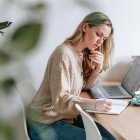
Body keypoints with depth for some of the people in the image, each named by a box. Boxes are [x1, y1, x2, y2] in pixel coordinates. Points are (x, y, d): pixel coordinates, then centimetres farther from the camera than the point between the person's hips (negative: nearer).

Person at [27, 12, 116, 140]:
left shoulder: (83, 54, 7)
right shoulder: (64, 53, -20)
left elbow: (86, 85, 13)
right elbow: (60, 100, -24)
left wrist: (98, 68, -5)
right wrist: (94, 104, -35)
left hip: (68, 115, 8)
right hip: (47, 124, -8)